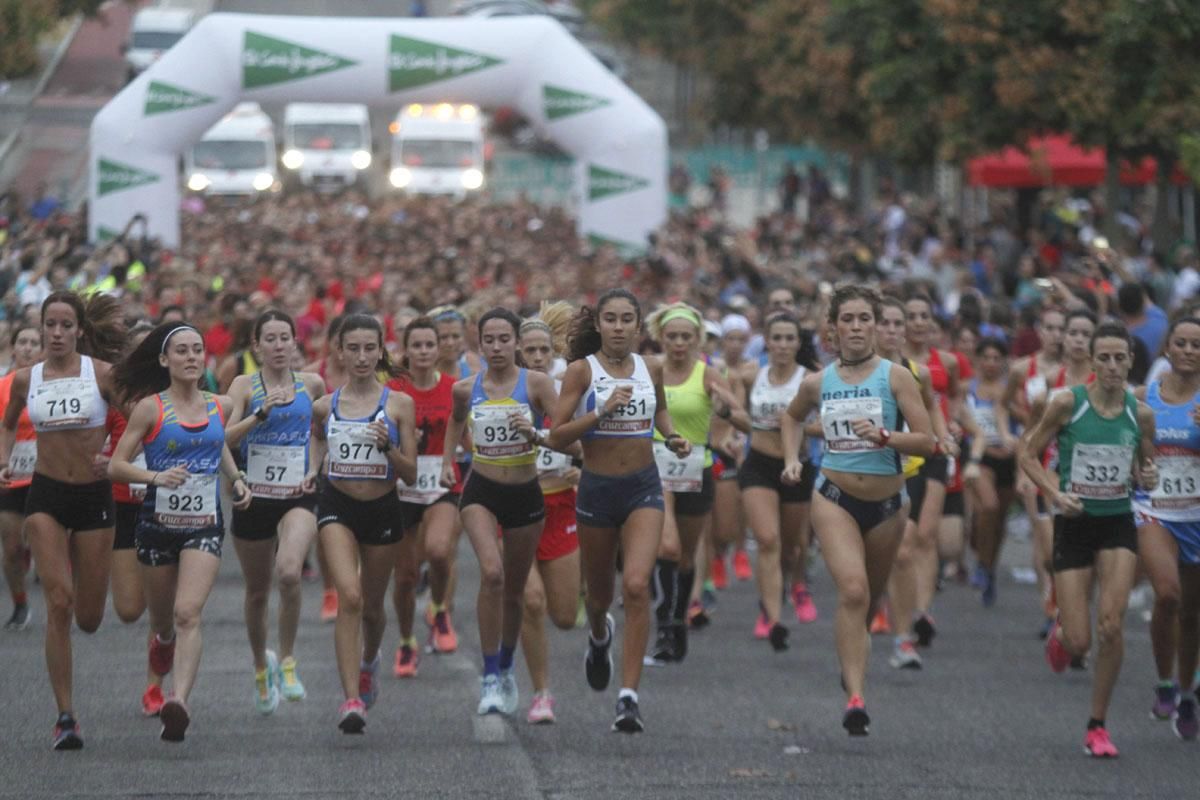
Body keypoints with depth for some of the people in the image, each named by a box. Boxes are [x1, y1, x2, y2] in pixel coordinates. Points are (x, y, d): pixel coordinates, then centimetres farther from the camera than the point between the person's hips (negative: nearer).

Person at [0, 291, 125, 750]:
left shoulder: (102, 373, -6)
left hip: (95, 494, 0)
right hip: (46, 495, 1)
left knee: (88, 619, 6)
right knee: (59, 604, -14)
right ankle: (65, 717, -8)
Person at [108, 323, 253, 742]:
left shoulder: (219, 406, 5)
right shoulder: (150, 408, -6)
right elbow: (116, 465, -7)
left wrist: (237, 481, 10)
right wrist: (156, 476, -24)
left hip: (205, 524, 1)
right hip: (159, 522, -1)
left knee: (188, 613, -18)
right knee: (162, 616, 16)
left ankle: (180, 701, -30)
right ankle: (164, 640, 54)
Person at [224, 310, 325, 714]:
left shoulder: (312, 384, 4)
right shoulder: (244, 385, -2)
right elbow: (226, 438, -14)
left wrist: (315, 467, 6)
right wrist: (261, 413, -26)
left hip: (298, 496, 0)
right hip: (254, 496, 0)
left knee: (289, 571, -28)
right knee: (257, 591, 12)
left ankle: (287, 659, -11)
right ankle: (261, 666, 38)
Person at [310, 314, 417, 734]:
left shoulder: (398, 404, -5)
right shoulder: (325, 406, 0)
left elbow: (410, 475, -6)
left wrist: (388, 446, -21)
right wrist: (311, 468, 10)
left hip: (383, 510, 1)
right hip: (337, 507, -1)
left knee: (372, 605, 16)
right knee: (349, 596, -21)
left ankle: (368, 661, 51)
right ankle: (352, 699, -24)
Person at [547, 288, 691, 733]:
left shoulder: (650, 369, 4)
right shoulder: (581, 370, -6)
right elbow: (557, 437, -11)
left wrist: (672, 437, 7)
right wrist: (603, 411, -21)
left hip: (643, 487, 1)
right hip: (597, 488, -1)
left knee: (636, 585, -19)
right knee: (599, 593, 15)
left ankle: (629, 696, -19)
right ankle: (599, 636, 54)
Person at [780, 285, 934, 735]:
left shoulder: (896, 377, -5)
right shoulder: (817, 383, 2)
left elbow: (926, 442, -10)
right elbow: (792, 417, 25)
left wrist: (883, 435, -25)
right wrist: (792, 458, 10)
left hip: (887, 502, 1)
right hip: (834, 499, -1)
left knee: (870, 596, 16)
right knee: (852, 590, -20)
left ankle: (850, 661, 48)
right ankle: (855, 698, -24)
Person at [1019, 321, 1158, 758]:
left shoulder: (1140, 413, 0)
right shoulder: (1067, 403, -8)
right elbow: (1027, 453, 0)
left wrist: (1147, 477, -8)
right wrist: (1055, 493, -15)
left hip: (1118, 525, 1)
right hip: (1074, 525, -1)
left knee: (1111, 625, -16)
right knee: (1078, 642, -4)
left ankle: (1098, 726, 1)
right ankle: (1061, 627, 37)